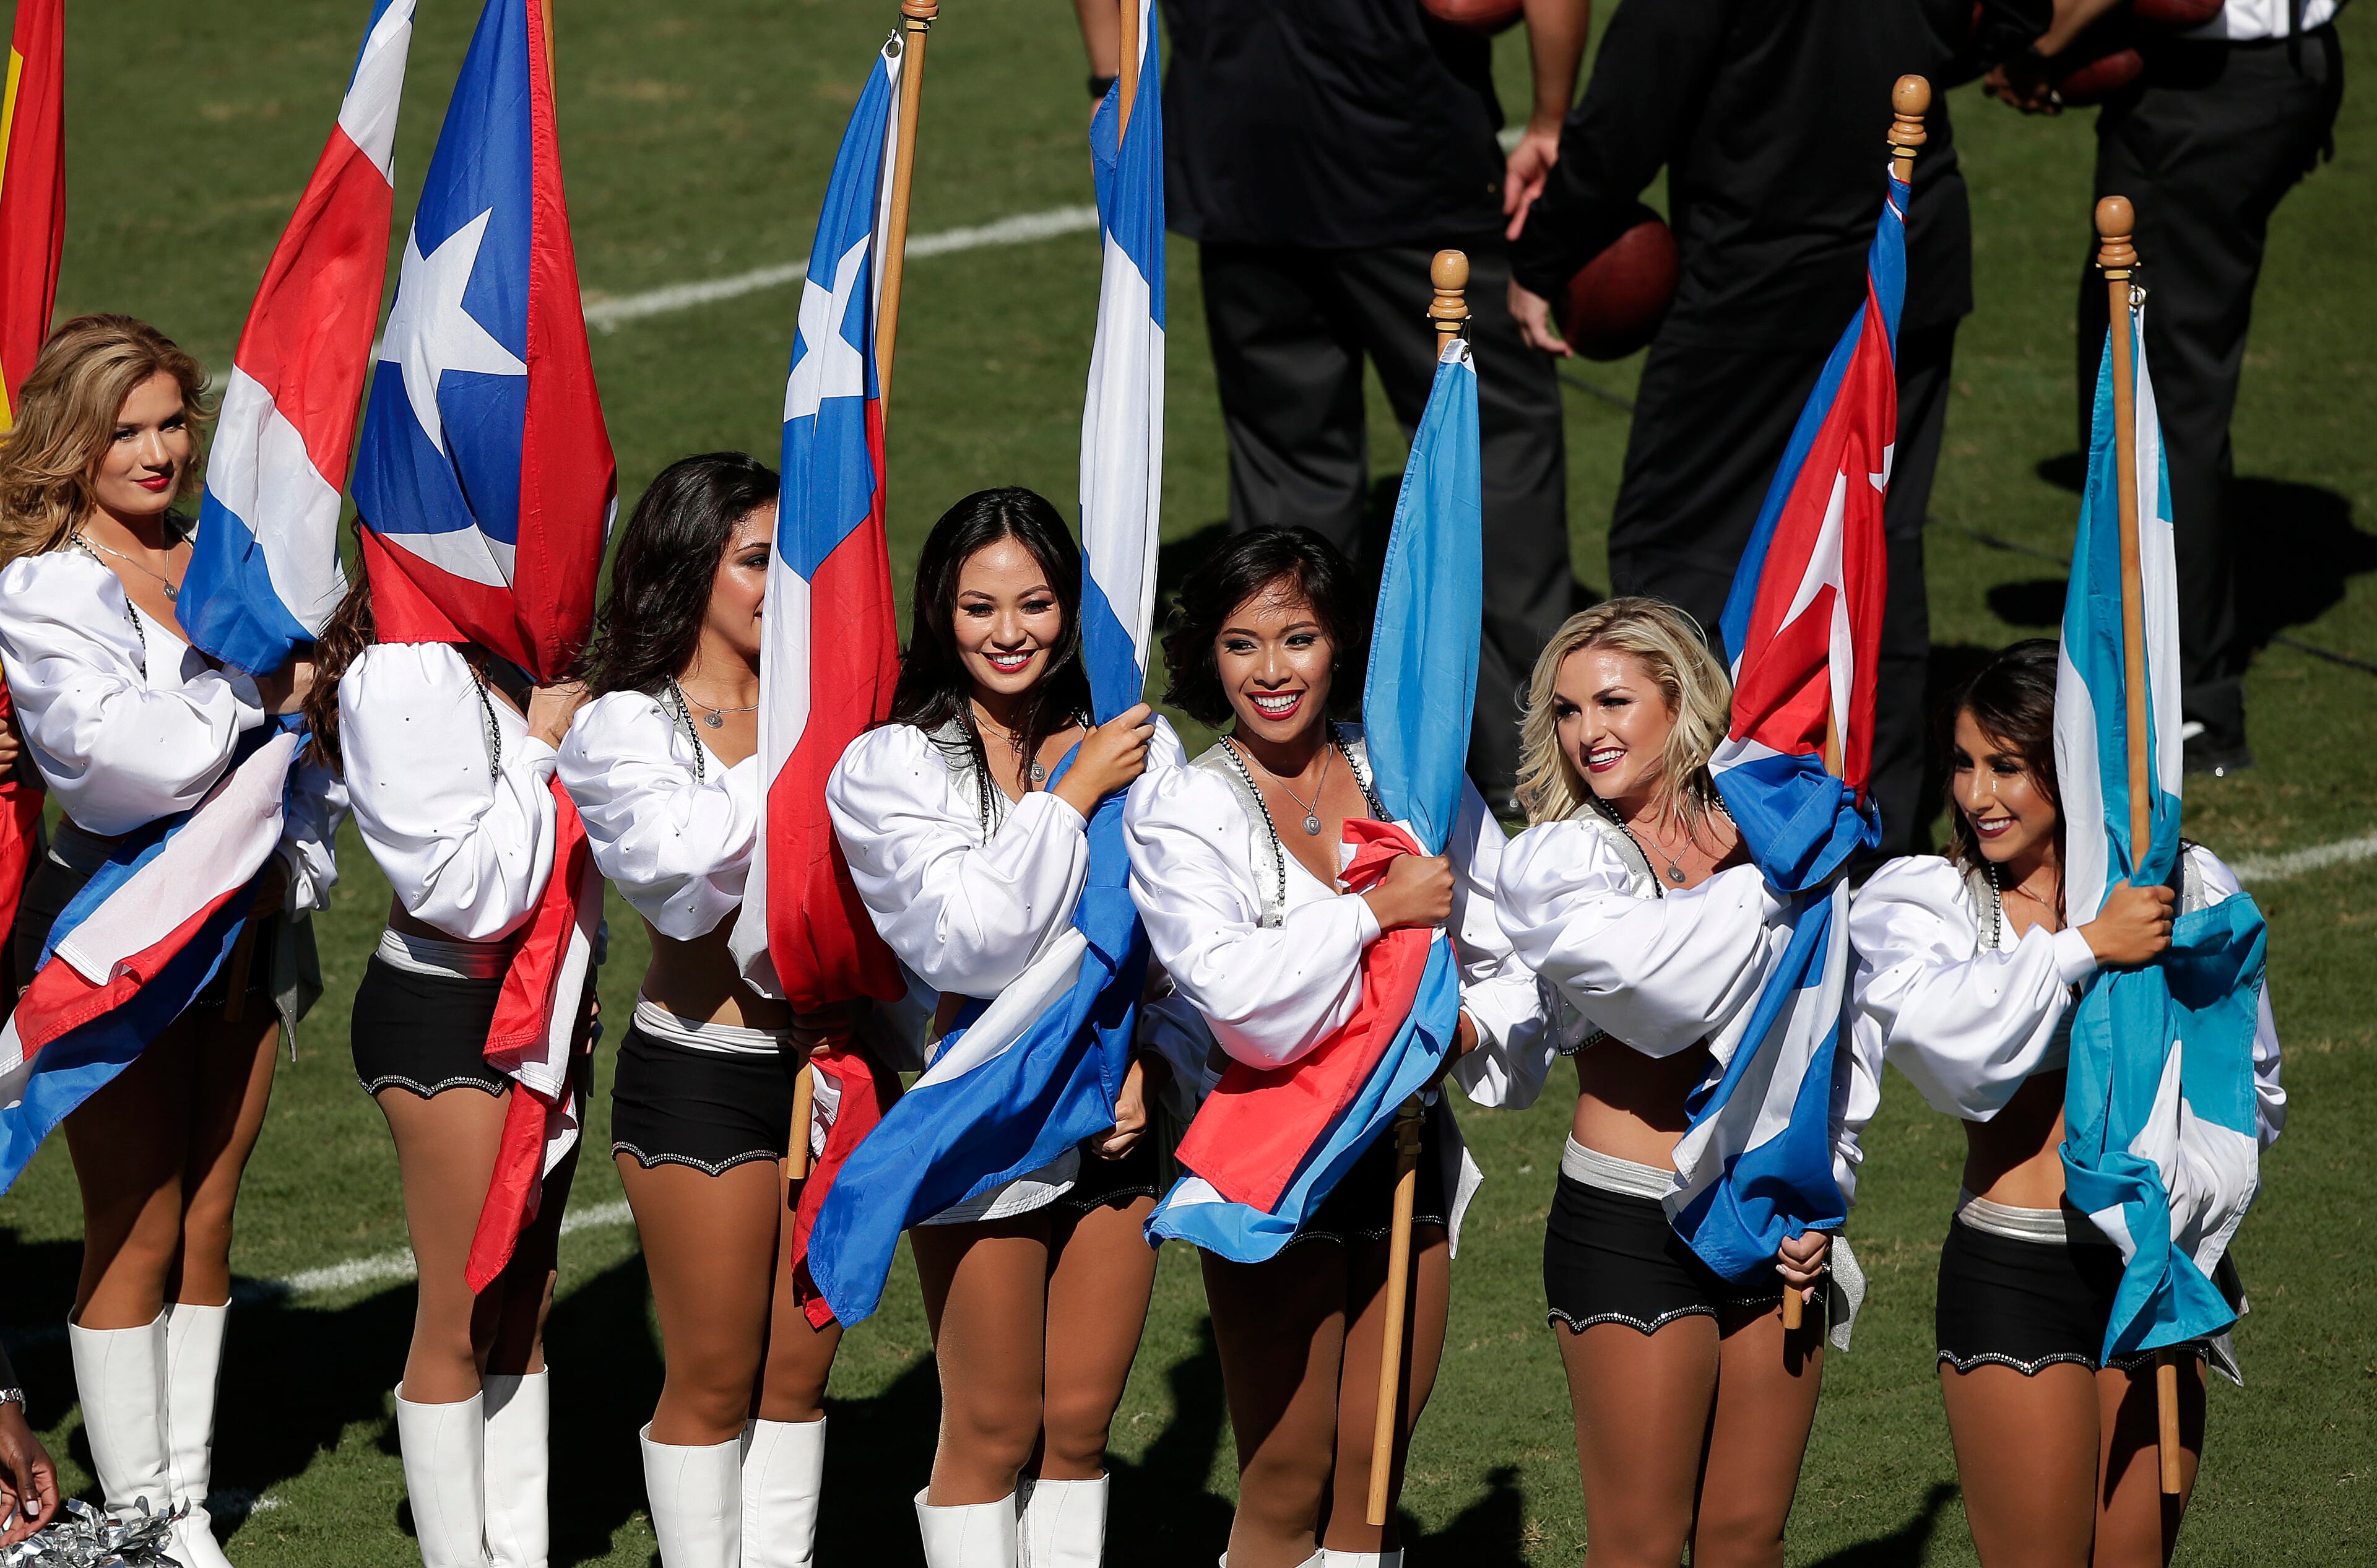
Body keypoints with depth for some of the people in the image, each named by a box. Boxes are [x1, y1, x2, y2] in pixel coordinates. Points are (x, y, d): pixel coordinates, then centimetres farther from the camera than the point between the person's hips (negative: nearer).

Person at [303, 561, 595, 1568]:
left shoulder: (511, 659, 9)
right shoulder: (406, 672, -18)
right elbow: (465, 889, -21)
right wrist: (541, 753, -17)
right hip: (447, 1017, -9)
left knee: (523, 1312, 13)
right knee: (461, 1323, -2)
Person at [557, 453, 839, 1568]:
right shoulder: (627, 724, -6)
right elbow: (686, 863, -22)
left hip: (829, 1057, 4)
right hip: (703, 1071, -4)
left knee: (799, 1369, 11)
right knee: (715, 1378, 3)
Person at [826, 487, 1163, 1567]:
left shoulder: (1123, 746, 3)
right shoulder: (890, 769, -8)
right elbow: (969, 944, -18)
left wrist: (1144, 1064, -5)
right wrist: (1070, 800, -16)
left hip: (1117, 1121, 4)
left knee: (1080, 1425, 11)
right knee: (994, 1432, 5)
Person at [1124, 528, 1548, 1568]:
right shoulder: (1180, 809, -7)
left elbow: (1519, 955, 9)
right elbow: (1237, 995, -20)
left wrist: (1468, 1028, -9)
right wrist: (1377, 909, -19)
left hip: (1407, 1146, 4)